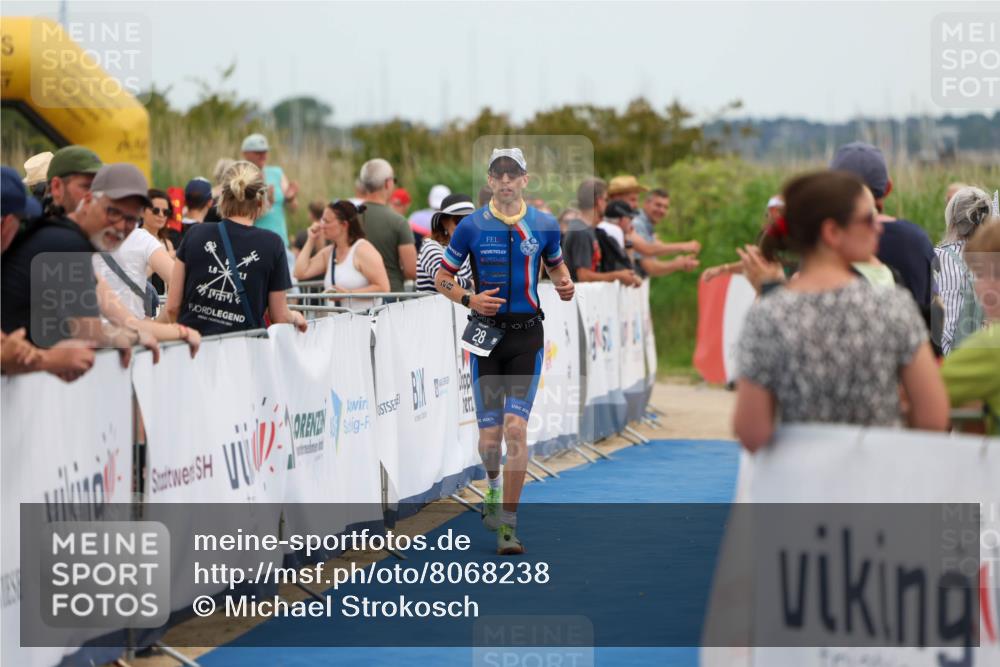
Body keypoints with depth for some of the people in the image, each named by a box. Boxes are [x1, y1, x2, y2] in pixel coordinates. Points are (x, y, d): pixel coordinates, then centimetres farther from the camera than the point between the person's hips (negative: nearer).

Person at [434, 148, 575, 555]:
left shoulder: (544, 226, 3)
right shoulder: (471, 226, 0)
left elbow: (556, 266, 21)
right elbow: (442, 278, 7)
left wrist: (565, 285, -2)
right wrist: (469, 299, -12)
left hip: (527, 336, 0)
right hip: (486, 333, 0)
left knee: (516, 428, -12)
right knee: (490, 435, 1)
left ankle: (508, 525, -6)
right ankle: (495, 483, 37)